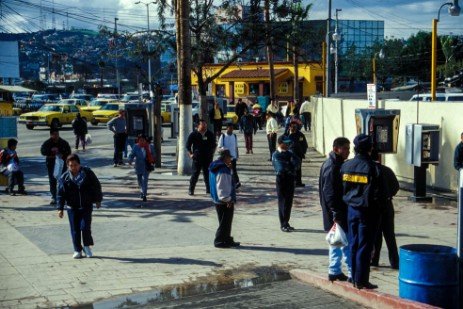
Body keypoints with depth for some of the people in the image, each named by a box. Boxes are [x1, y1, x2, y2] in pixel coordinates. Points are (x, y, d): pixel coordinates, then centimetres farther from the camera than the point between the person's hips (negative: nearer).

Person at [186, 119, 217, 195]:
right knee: (195, 174, -2)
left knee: (207, 174, 5)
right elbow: (188, 145, 5)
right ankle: (191, 190, 5)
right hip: (197, 158, -2)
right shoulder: (193, 134, -1)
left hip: (208, 158, 3)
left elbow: (214, 145, 19)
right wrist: (191, 154, 0)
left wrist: (212, 153, 10)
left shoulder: (210, 134, 7)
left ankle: (209, 189, 14)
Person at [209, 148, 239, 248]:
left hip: (218, 201, 10)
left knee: (226, 221, 19)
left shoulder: (215, 169, 10)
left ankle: (227, 240, 28)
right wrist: (228, 199, -20)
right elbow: (222, 187, -24)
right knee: (225, 222, -2)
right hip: (225, 202, -10)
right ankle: (220, 241, 3)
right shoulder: (223, 171, -22)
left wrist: (229, 169, 11)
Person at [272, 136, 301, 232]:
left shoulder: (289, 153, 11)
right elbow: (280, 168, -20)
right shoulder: (276, 155, -9)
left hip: (290, 179, 6)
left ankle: (286, 223, 21)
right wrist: (291, 168, -6)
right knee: (283, 202, -1)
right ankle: (283, 225, 4)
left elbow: (297, 163, -1)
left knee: (289, 202, 10)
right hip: (281, 179, -6)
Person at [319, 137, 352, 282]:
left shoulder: (337, 164, 13)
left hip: (339, 212, 11)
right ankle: (353, 274, -2)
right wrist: (336, 214, -24)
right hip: (337, 213, -11)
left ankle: (334, 271, 24)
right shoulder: (332, 167, -19)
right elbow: (330, 193, -23)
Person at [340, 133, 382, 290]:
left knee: (353, 244, 13)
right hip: (367, 211, -5)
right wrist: (378, 208, -1)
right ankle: (361, 280, 4)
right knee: (364, 246, 1)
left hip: (351, 209, 5)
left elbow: (341, 188, 6)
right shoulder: (372, 168, -15)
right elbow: (377, 193, -13)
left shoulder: (346, 166, 0)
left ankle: (355, 278, 18)